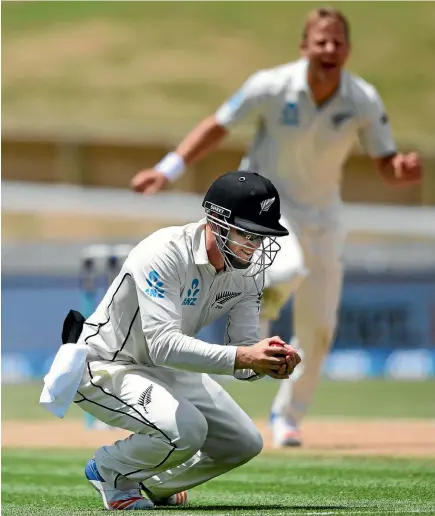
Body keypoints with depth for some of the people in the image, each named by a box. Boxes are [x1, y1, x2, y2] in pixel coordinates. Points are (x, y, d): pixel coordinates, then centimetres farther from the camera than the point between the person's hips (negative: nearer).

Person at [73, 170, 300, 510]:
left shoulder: (249, 270, -9)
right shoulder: (164, 253, -32)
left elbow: (243, 347, -9)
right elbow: (163, 345, -41)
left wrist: (268, 363, -34)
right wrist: (243, 356, -49)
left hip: (168, 368, 8)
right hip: (103, 366, -8)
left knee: (244, 444, 3)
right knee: (186, 428, -32)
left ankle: (148, 482, 24)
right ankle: (110, 468, -1)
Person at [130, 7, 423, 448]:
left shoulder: (364, 100, -13)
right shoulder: (273, 86, -20)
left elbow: (386, 167, -8)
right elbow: (218, 126, -12)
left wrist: (402, 170, -33)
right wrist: (168, 170, -22)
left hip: (322, 214, 3)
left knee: (317, 329, 6)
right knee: (289, 268, -37)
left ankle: (286, 415, 29)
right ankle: (262, 296, 0)